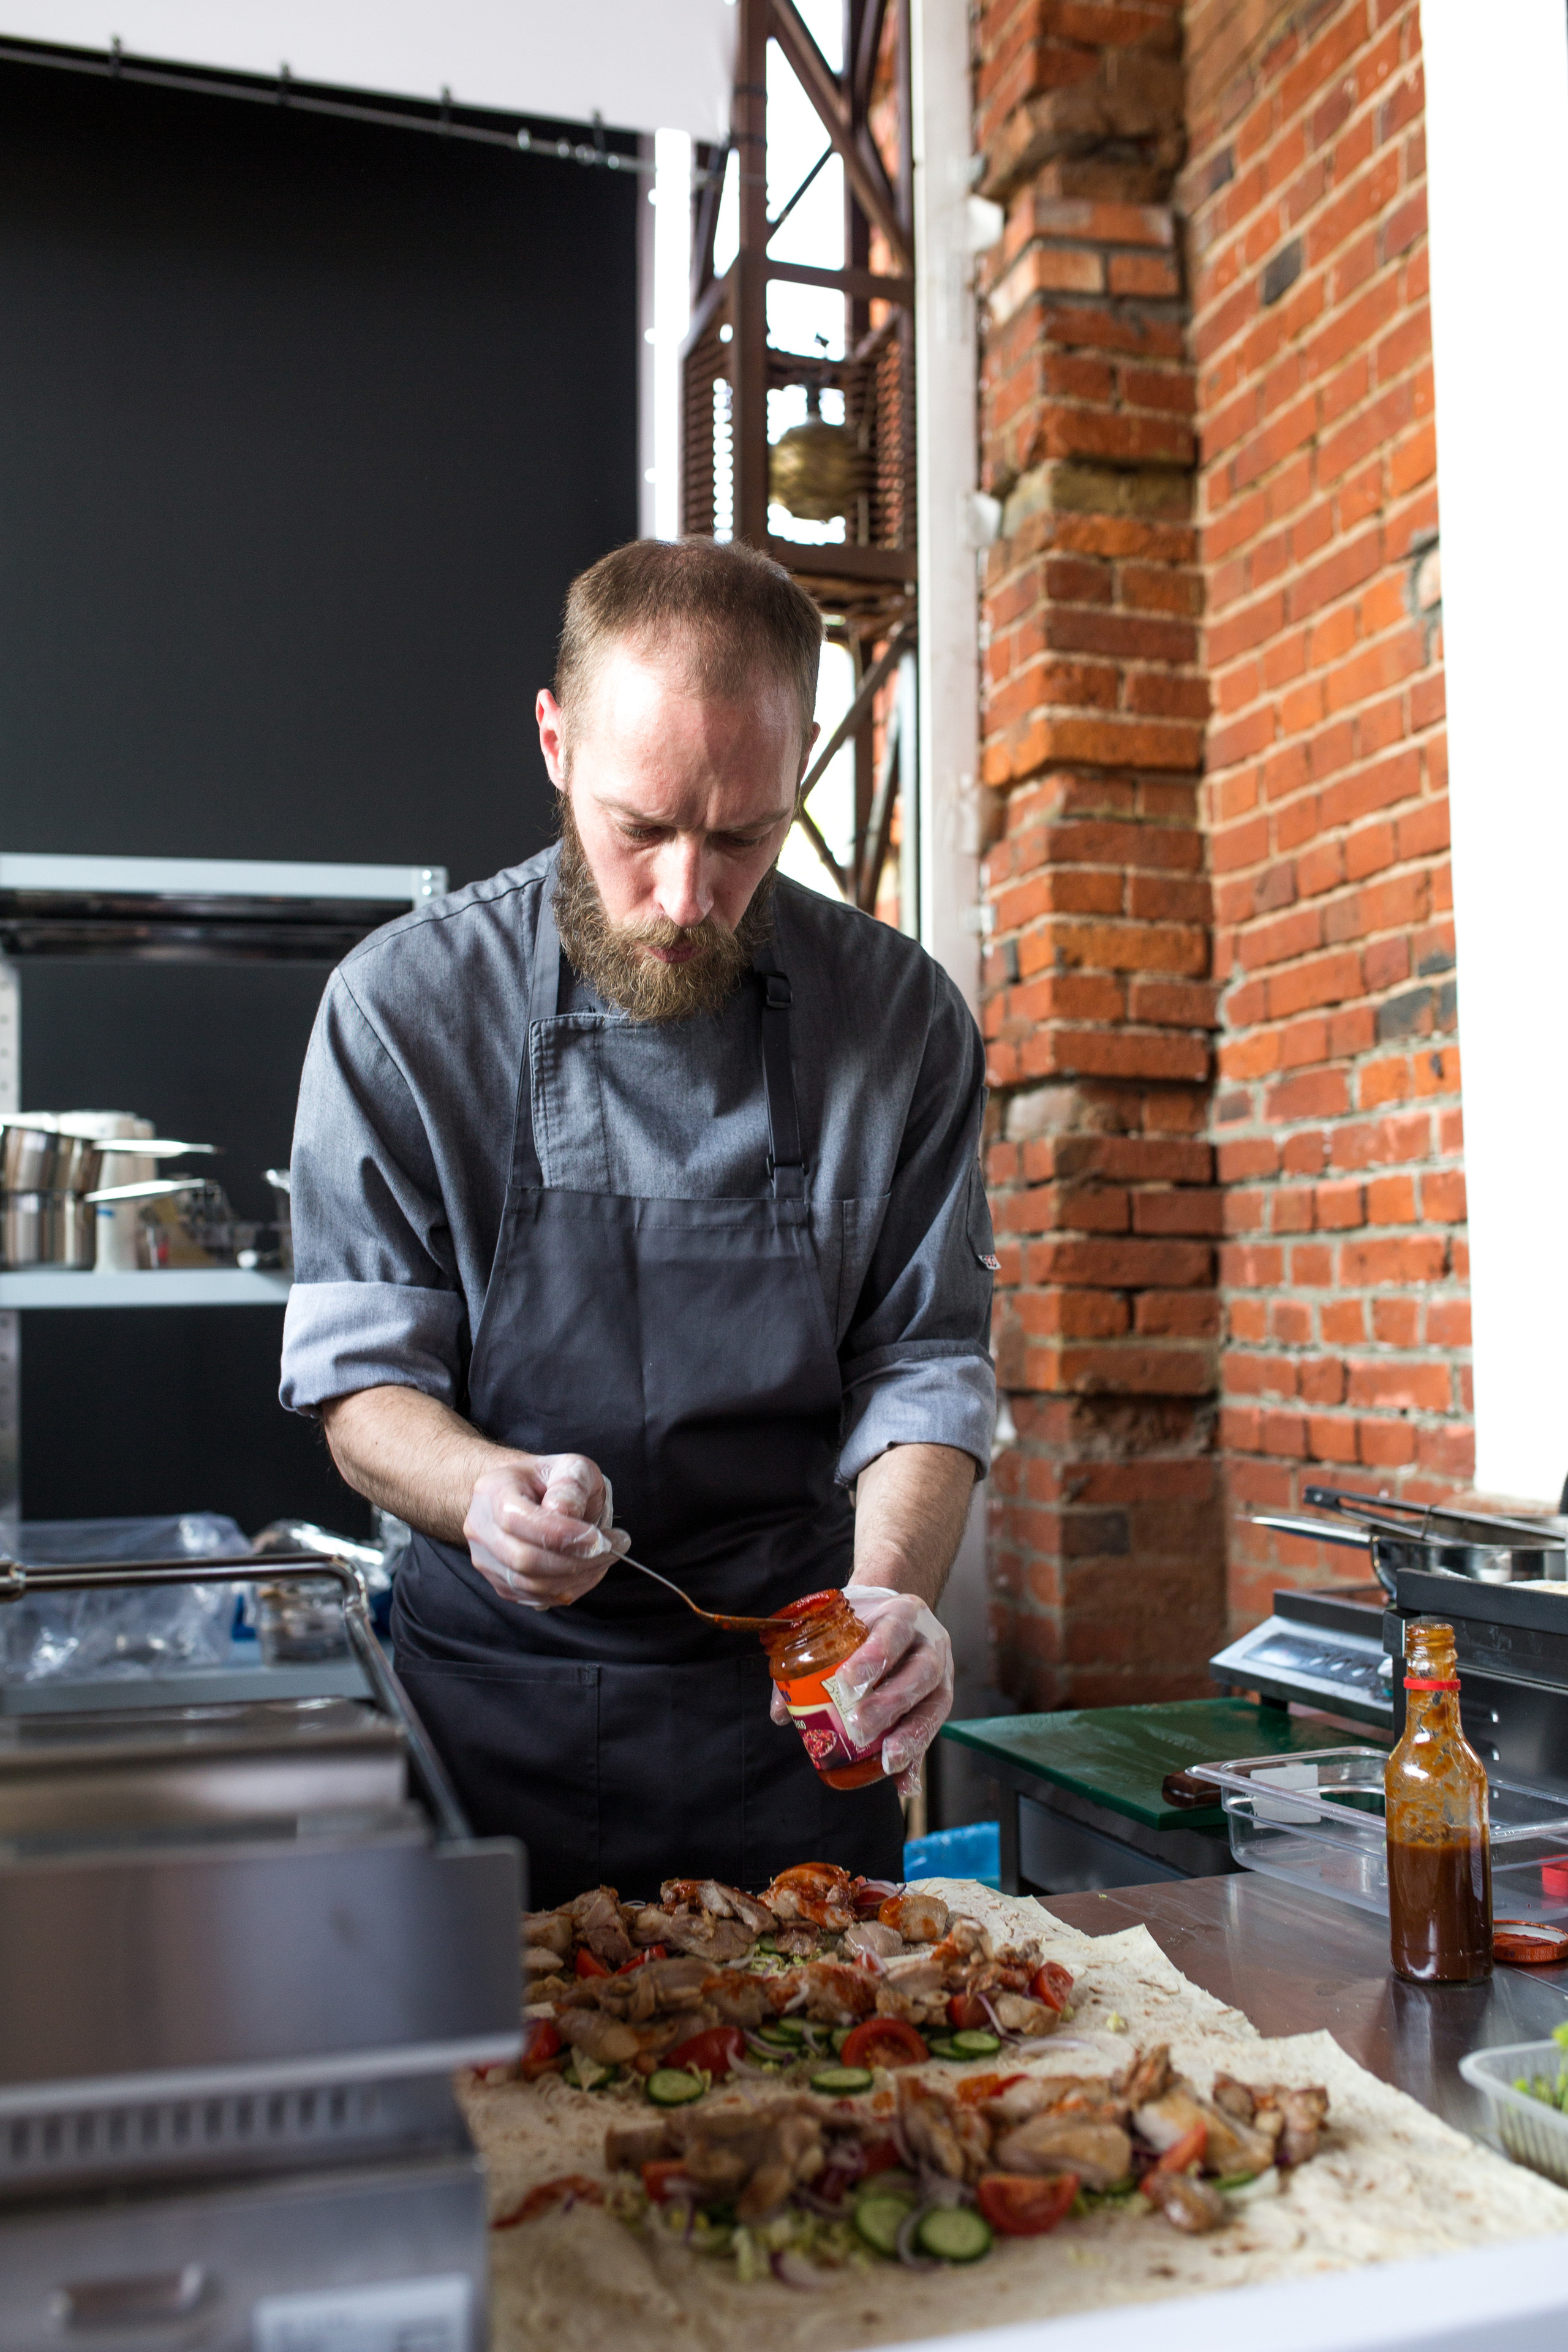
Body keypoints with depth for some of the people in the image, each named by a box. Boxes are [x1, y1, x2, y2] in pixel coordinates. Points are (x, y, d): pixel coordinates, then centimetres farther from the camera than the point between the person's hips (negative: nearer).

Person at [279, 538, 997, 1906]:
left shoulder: (901, 1016, -6)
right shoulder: (405, 1005, -10)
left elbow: (925, 1366, -4)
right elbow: (365, 1380, -8)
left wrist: (893, 1591, -22)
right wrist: (486, 1487, -29)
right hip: (500, 1704, -1)